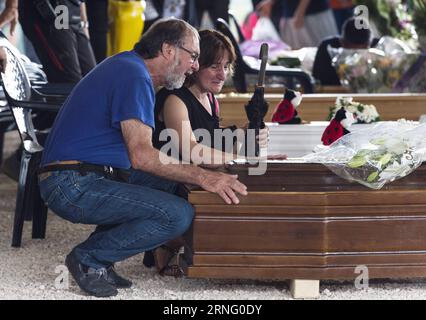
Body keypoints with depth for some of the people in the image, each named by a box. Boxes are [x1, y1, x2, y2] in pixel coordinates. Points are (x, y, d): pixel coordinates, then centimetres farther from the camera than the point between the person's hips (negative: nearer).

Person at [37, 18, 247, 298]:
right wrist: (202, 177, -17)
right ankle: (89, 259, -6)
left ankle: (97, 258, 9)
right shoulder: (134, 76, -13)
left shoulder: (126, 65, 20)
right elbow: (142, 156, -22)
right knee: (179, 215, -18)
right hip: (75, 186, -11)